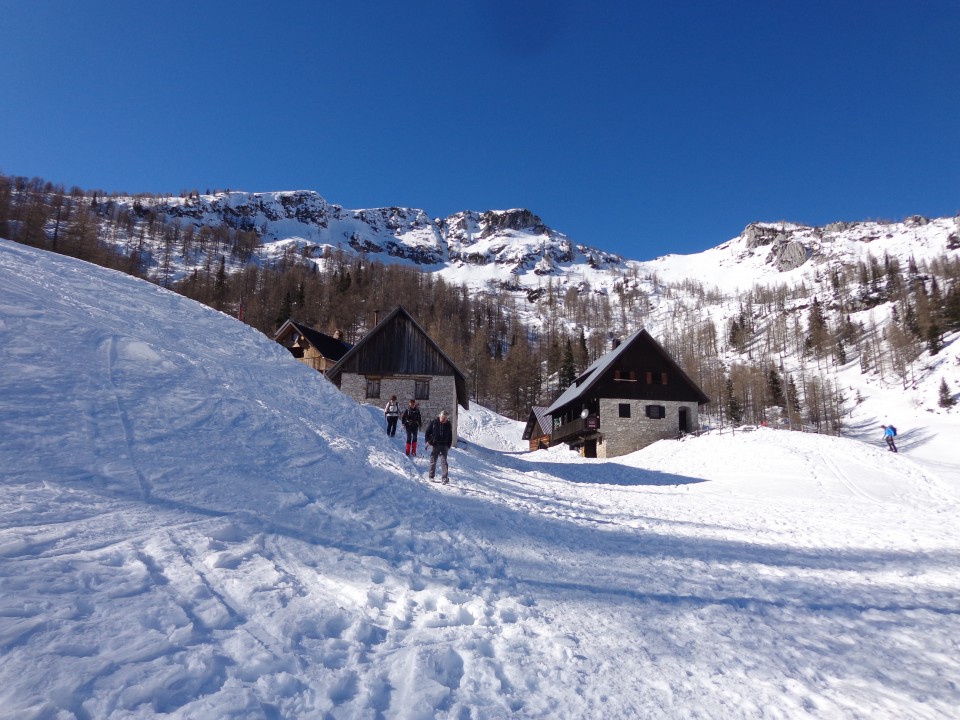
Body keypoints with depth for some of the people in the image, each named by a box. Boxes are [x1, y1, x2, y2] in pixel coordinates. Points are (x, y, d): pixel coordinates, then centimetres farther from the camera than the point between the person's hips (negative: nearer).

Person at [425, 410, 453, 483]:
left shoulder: (448, 425, 4)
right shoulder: (433, 422, -2)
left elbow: (450, 436, 13)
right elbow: (427, 432, 5)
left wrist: (448, 446, 7)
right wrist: (428, 441, -6)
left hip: (444, 446, 0)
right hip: (434, 445, 0)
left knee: (443, 461, -10)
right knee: (433, 461, 8)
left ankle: (444, 478, -12)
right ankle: (431, 477, 22)